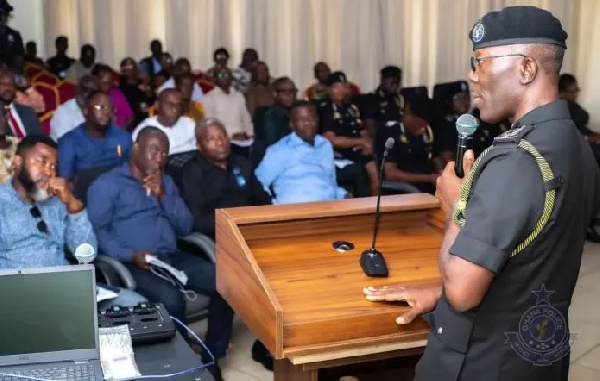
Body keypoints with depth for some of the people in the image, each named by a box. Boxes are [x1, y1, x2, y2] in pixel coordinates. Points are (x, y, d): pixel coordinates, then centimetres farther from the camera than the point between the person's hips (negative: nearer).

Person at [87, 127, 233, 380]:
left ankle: (212, 356, -4)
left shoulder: (166, 182, 22)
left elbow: (186, 227, 14)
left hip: (173, 258, 6)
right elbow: (96, 230, -7)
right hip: (133, 264, -6)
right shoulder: (106, 184, 4)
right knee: (171, 299, -34)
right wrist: (131, 255, -20)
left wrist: (163, 196, 0)